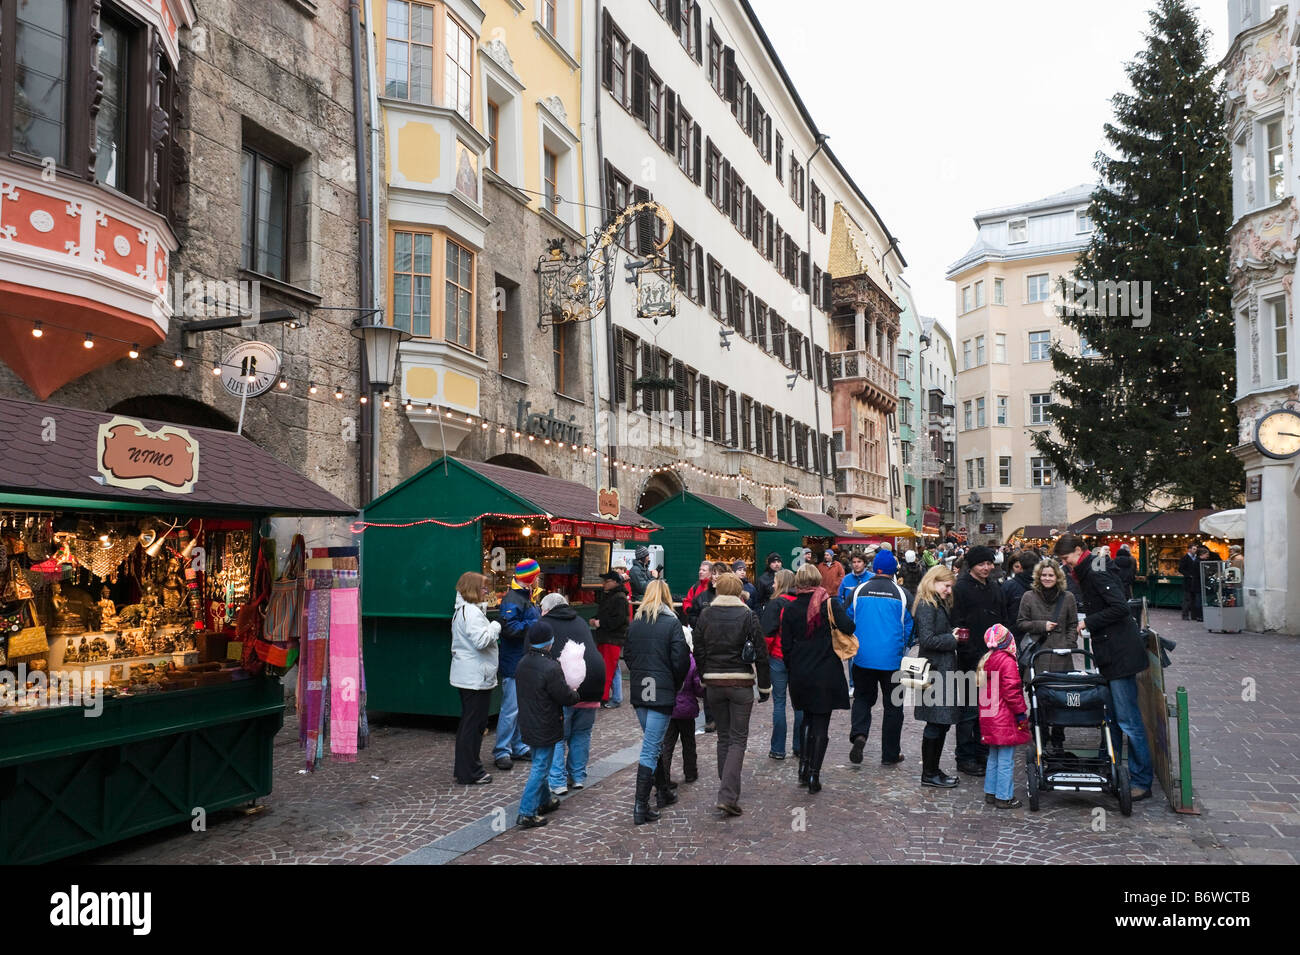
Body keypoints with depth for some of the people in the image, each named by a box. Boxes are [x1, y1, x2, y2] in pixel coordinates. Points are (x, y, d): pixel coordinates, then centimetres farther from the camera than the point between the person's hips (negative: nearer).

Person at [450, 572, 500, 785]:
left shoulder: (461, 610, 15)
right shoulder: (472, 612, -18)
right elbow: (481, 640, -25)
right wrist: (496, 626, -12)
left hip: (466, 676, 11)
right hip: (476, 677, -11)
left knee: (468, 722, 18)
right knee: (474, 724, -3)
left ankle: (462, 768, 27)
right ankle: (470, 773, 4)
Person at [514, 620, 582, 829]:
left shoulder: (523, 663, 2)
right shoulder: (551, 668, -25)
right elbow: (566, 698, -20)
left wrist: (567, 690, 11)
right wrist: (574, 693, 3)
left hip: (528, 724, 9)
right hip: (545, 728, -9)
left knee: (539, 764, 23)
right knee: (541, 768, 0)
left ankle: (544, 800, 39)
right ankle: (526, 813, 0)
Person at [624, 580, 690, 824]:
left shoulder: (634, 623, 6)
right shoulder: (672, 623, -9)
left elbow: (628, 657, 11)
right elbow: (679, 661, -12)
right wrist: (676, 686, 4)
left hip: (639, 693, 5)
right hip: (661, 694, -5)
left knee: (654, 743, 21)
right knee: (650, 749, -4)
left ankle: (663, 792, 33)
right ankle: (640, 807, -5)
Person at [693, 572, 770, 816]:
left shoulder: (705, 615, 2)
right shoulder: (747, 616, -6)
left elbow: (698, 652, 5)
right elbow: (761, 653, -4)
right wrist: (765, 686, 4)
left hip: (713, 683, 3)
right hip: (741, 684, -3)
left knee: (723, 737, 16)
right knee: (738, 739, 2)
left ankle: (729, 791, 24)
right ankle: (728, 795, -10)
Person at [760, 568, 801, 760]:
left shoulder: (776, 603, -10)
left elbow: (767, 633, -13)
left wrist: (764, 655, -1)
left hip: (778, 658, -4)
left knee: (779, 702, 1)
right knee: (799, 702, 11)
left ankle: (778, 749, 5)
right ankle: (800, 747, 17)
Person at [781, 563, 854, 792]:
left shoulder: (790, 609, 0)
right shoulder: (829, 603, -7)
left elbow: (786, 646, 2)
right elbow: (848, 627, -18)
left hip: (800, 673, 3)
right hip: (826, 672, -3)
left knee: (808, 719, 20)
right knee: (822, 723, 5)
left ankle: (804, 767, 16)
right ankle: (814, 774, 3)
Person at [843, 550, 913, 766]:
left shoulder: (859, 591, -2)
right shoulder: (902, 594, -6)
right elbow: (910, 628, 0)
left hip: (863, 657, 1)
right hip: (892, 659, -1)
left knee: (862, 698, 19)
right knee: (892, 705, 11)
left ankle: (859, 733, -6)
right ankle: (890, 754, 17)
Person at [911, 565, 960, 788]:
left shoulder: (938, 604, 18)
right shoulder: (926, 606, -14)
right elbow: (928, 640, -21)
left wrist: (953, 636, 4)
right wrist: (953, 639, -13)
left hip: (943, 671, 10)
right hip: (934, 671, -10)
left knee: (942, 723, 13)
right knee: (935, 723, -3)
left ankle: (933, 769, 23)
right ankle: (928, 774, 6)